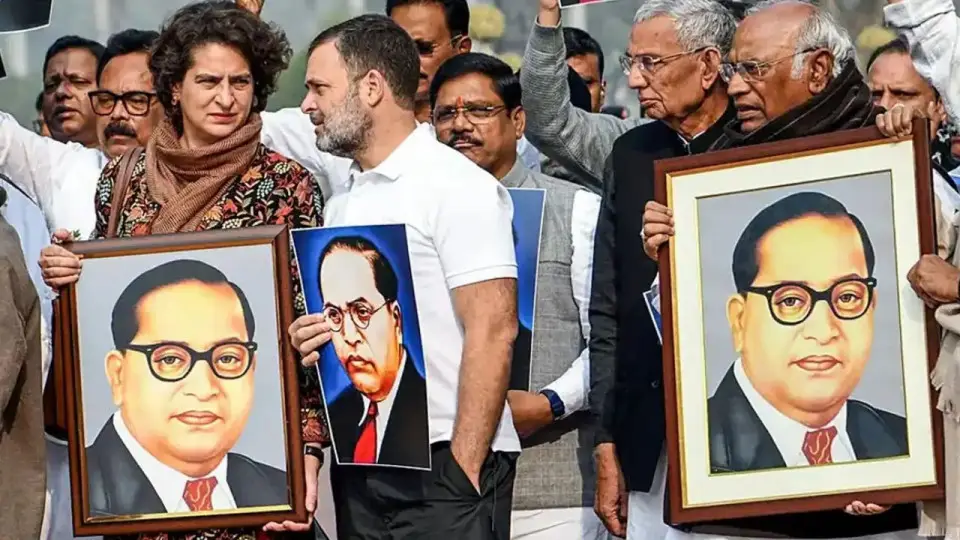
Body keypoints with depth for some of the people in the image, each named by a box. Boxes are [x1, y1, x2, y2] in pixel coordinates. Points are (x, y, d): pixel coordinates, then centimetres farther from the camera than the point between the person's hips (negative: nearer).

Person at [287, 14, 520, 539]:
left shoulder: (456, 185, -8)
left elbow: (493, 332, -14)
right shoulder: (342, 200, 15)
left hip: (443, 462, -7)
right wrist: (312, 339, 0)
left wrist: (463, 471, -19)